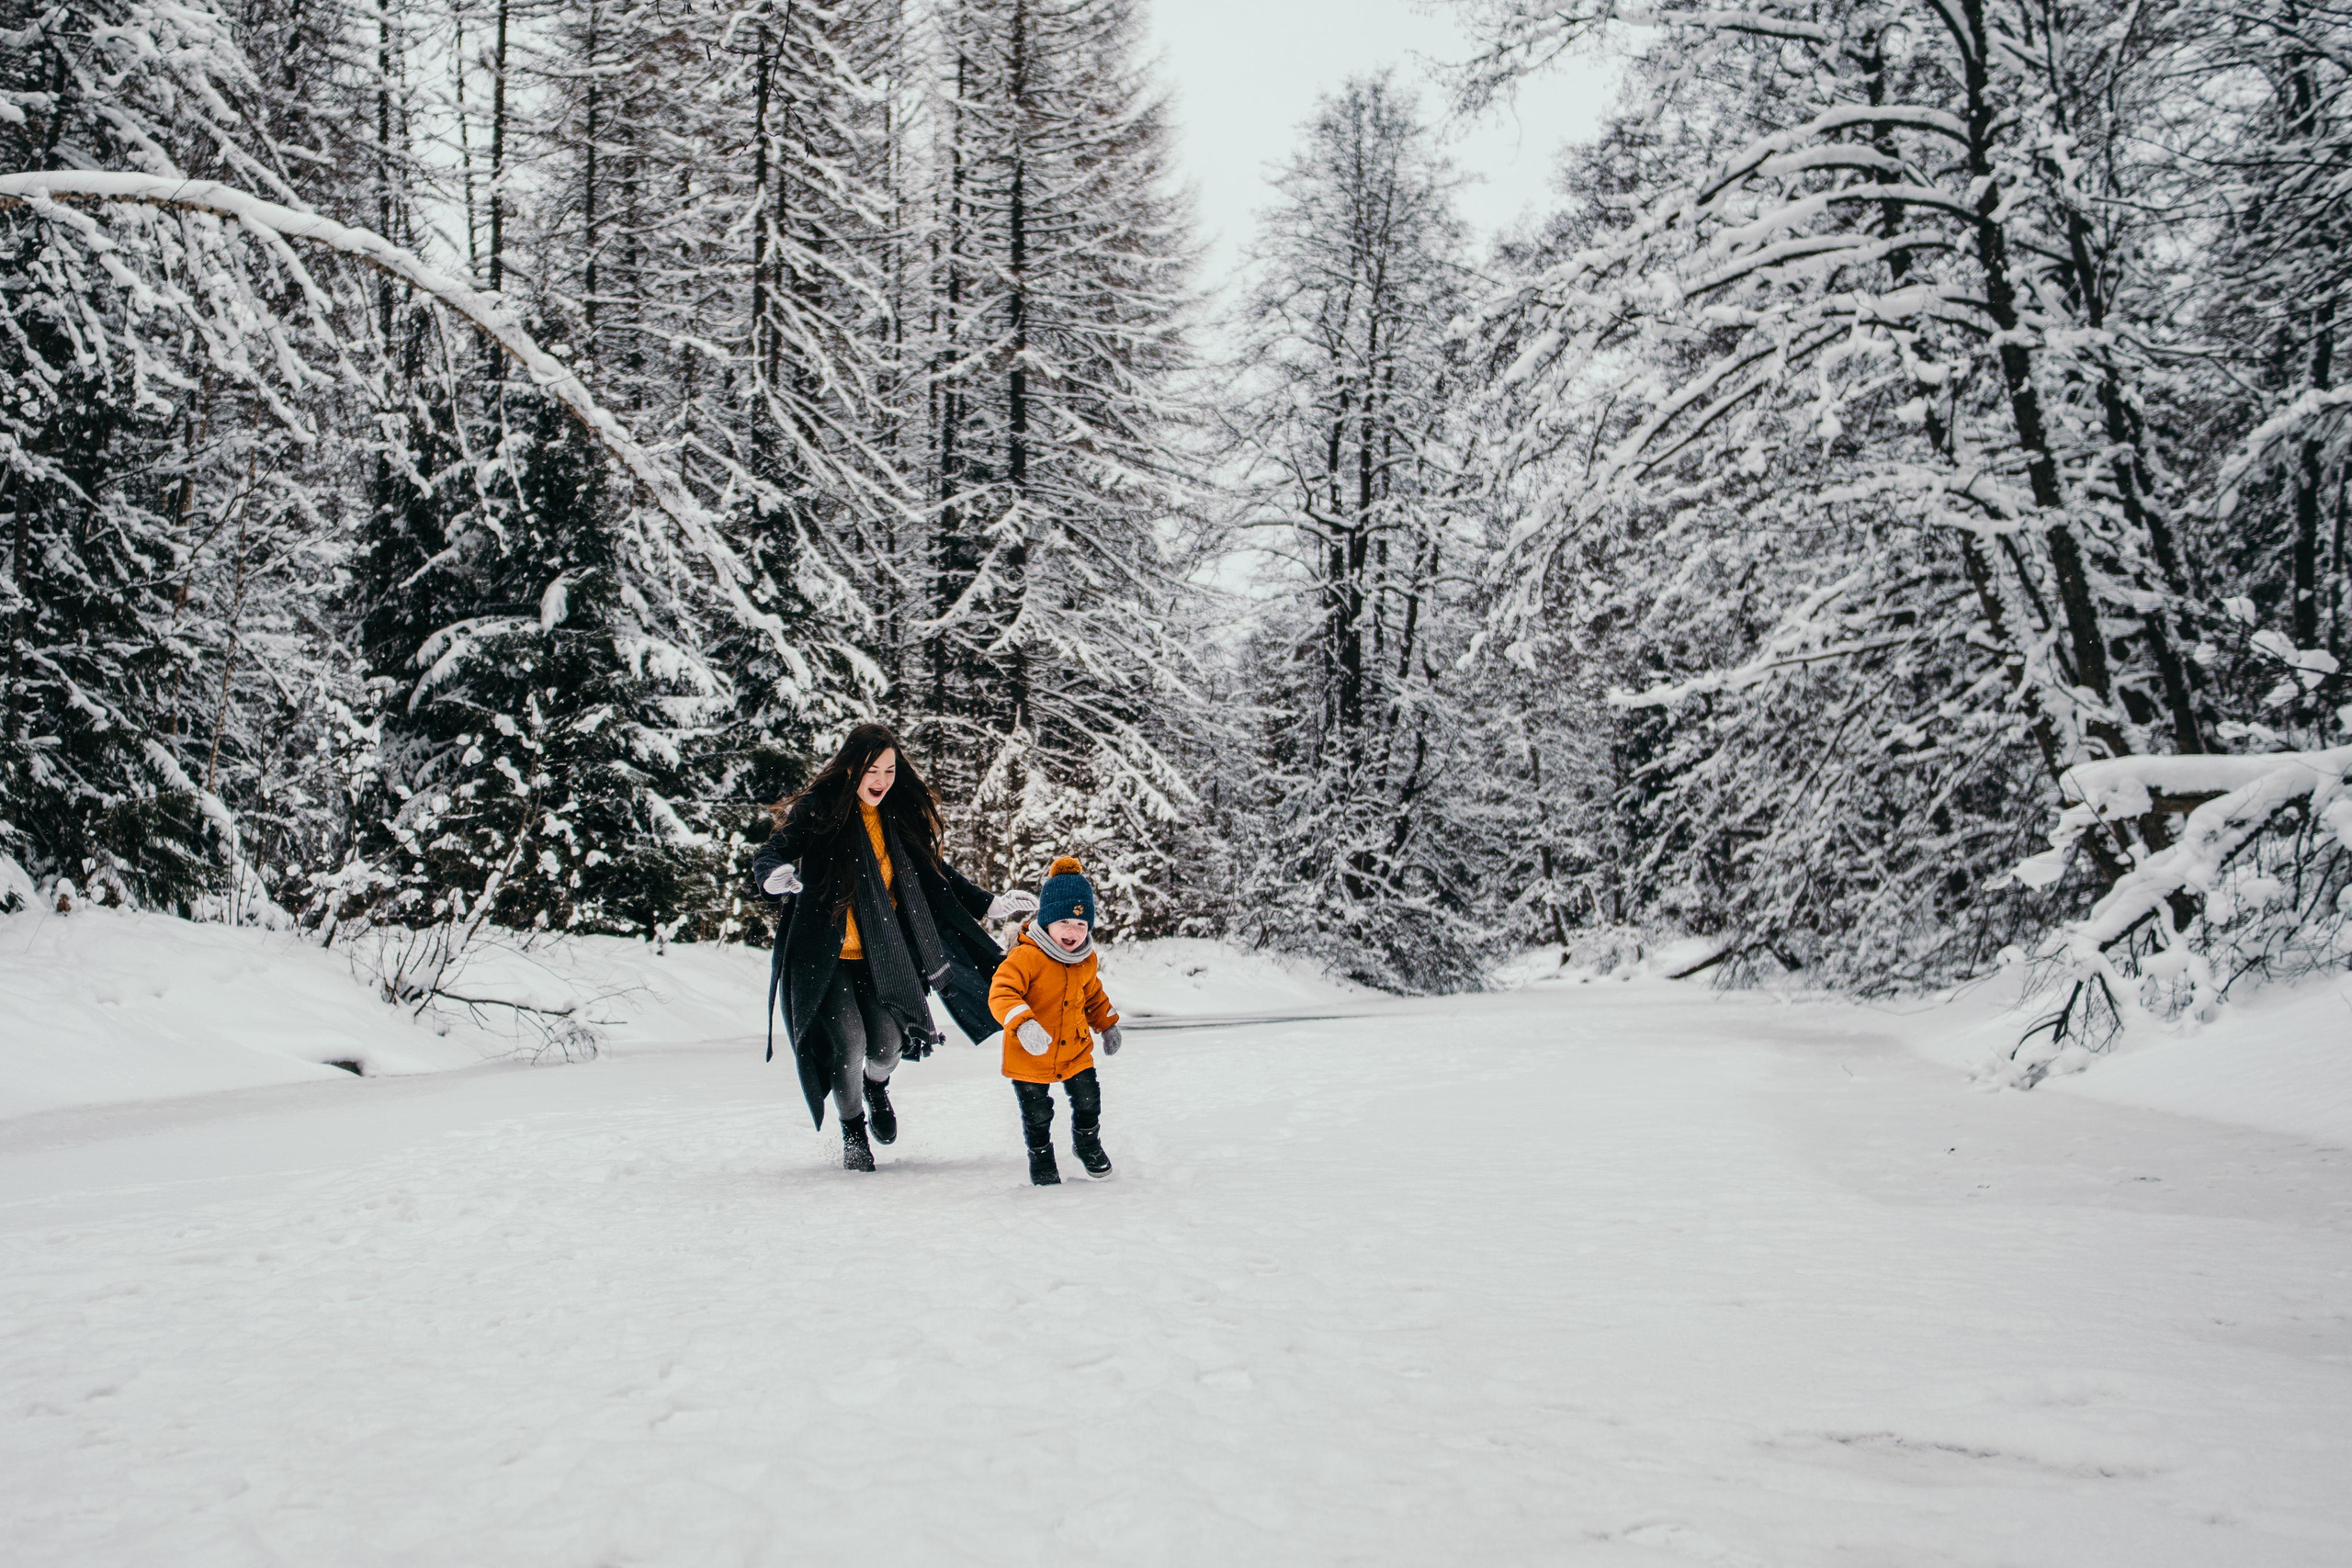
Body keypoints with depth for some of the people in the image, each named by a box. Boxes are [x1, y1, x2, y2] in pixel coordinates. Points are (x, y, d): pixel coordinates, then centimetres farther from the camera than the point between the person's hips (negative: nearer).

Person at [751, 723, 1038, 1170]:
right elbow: (769, 855, -17)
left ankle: (876, 1086, 33)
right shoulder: (817, 810, -9)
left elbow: (935, 874, 17)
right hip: (825, 954, -3)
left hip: (882, 955, 4)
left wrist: (987, 905, 13)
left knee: (889, 1042, -7)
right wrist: (775, 876, -41)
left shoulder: (902, 817, 5)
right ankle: (853, 1131, 16)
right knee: (848, 1044, -14)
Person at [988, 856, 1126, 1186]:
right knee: (1037, 1114, 7)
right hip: (1030, 1057, -5)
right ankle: (1041, 1158, 34)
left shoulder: (1086, 960, 0)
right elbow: (1001, 993, -33)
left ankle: (1087, 1144, 40)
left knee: (1088, 1100, 10)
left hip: (1076, 1050, 5)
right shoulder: (1025, 956, -24)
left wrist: (1107, 1024, 20)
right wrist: (1022, 1024, -46)